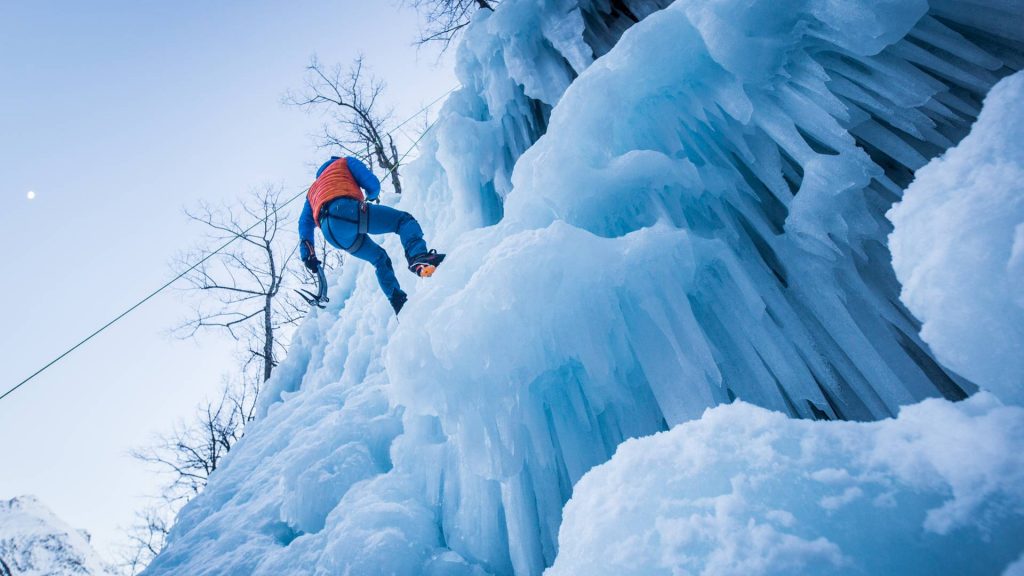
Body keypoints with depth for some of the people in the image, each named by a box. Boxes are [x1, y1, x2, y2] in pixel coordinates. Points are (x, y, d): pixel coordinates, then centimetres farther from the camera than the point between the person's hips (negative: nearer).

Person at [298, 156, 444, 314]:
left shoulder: (312, 190, 44)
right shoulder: (345, 163, 31)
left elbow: (304, 224, 33)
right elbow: (373, 184, 17)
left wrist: (307, 255, 28)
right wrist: (372, 196, 40)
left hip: (333, 235, 6)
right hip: (346, 210, -5)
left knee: (380, 259, 22)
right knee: (404, 219, 3)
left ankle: (399, 302, 9)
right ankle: (418, 257, -28)